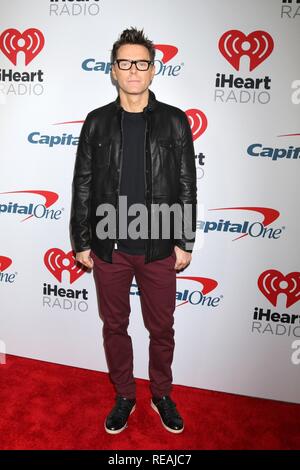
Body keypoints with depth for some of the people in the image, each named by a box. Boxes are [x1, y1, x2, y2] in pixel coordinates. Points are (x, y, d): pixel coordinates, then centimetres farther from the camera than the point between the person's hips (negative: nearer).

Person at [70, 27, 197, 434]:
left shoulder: (174, 121, 1)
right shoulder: (97, 122, 3)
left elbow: (187, 186, 1)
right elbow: (82, 186, 4)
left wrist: (185, 242, -2)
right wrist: (82, 243, 2)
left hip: (158, 248, -1)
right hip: (108, 247, 1)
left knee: (162, 328, 13)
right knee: (115, 326, 14)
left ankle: (162, 395, 37)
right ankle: (124, 396, 37)